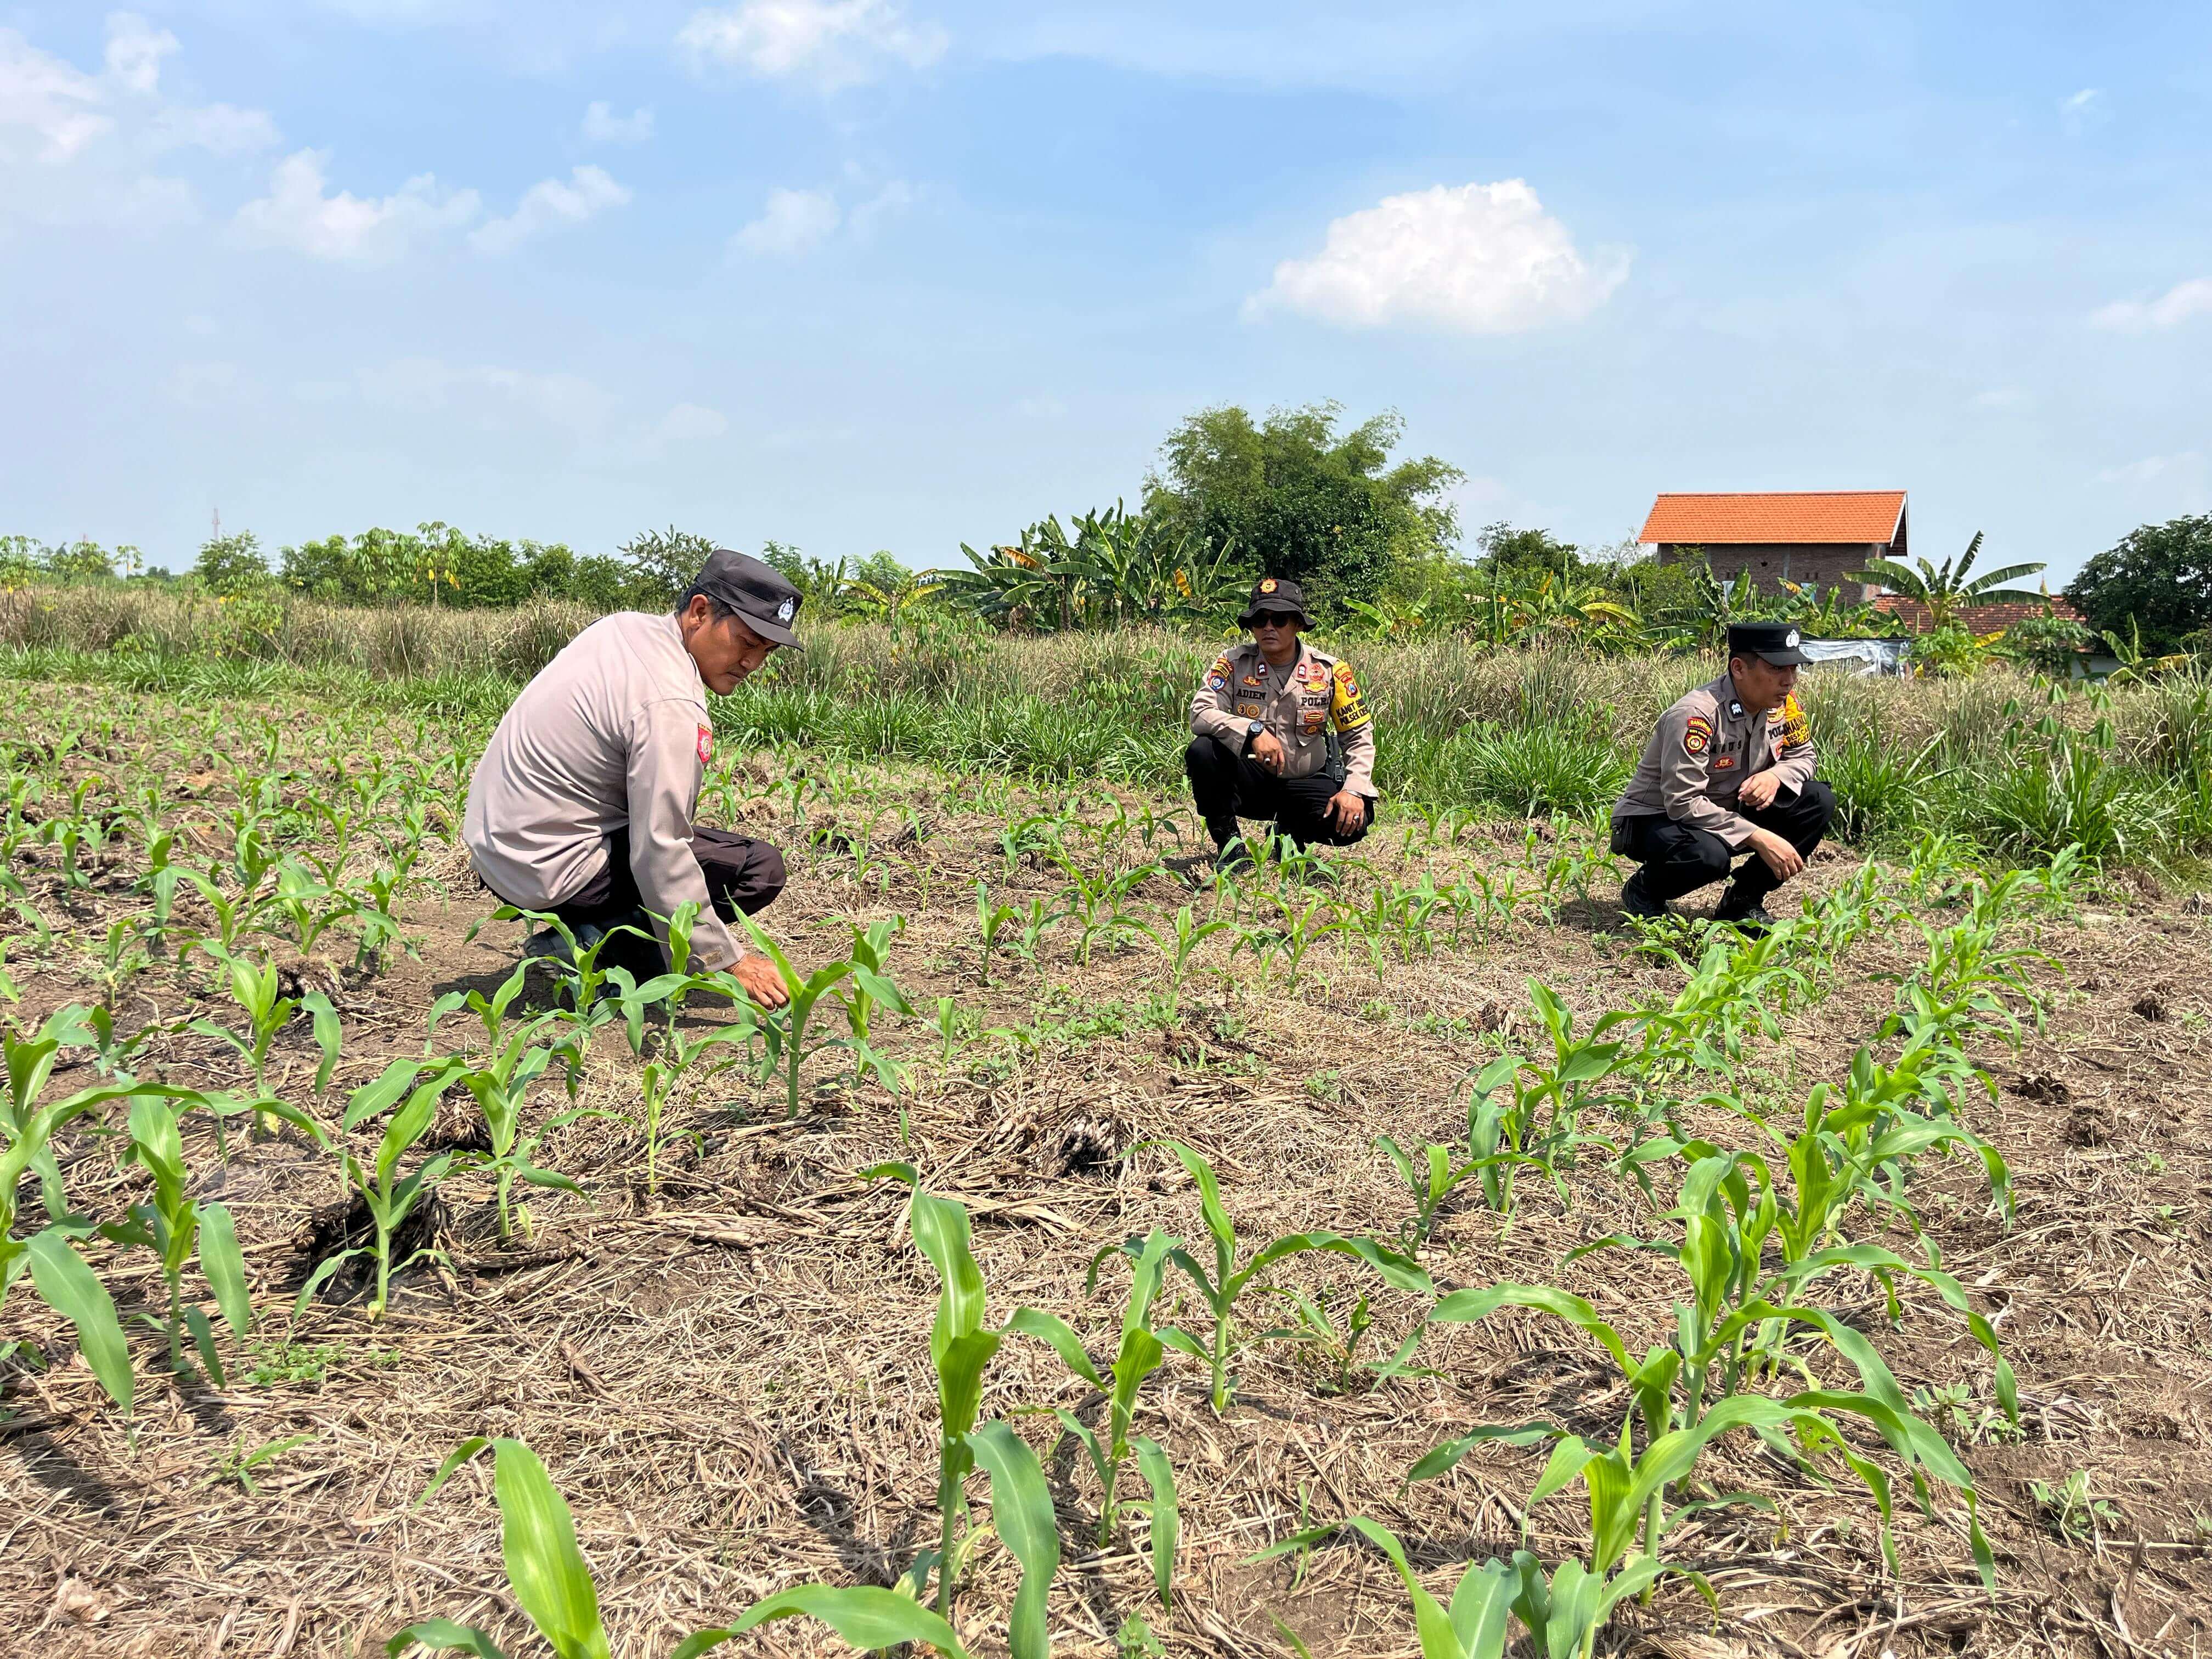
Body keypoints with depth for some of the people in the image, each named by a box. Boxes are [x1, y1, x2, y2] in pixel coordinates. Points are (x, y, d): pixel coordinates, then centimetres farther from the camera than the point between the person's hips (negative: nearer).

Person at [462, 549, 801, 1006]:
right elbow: (660, 856, -26)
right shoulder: (670, 707, -24)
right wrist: (730, 960, -21)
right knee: (760, 869, -10)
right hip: (552, 874, -9)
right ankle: (594, 945, -9)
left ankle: (587, 934, 14)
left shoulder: (625, 627, 3)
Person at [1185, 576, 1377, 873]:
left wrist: (1355, 790, -18)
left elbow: (1358, 735, -2)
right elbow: (1200, 714, -21)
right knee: (1202, 752, -30)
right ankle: (1229, 844, -8)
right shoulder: (1234, 663, -9)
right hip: (1251, 780, -1)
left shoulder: (1329, 670, -6)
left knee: (1354, 819, -27)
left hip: (1304, 784, 1)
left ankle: (1289, 835, 10)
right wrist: (1253, 731, -36)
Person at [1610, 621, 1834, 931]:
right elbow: (1683, 803, -32)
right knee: (1709, 855, -39)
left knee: (1818, 801, -7)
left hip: (1726, 812, 8)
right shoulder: (1696, 715, -29)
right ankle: (1643, 891, -4)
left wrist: (1775, 776, -18)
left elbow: (1802, 755, 8)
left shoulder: (1783, 702, -7)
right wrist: (1759, 837, -31)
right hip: (1655, 818, -8)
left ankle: (1742, 900, 2)